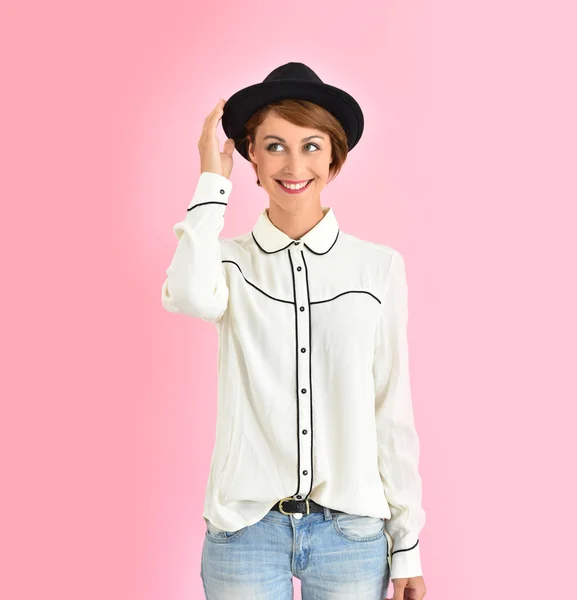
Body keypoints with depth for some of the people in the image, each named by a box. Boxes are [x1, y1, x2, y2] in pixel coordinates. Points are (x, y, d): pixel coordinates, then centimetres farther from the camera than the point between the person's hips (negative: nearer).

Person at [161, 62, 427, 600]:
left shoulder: (380, 266, -1)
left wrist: (407, 546, 3)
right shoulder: (230, 260, -1)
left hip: (352, 531, 1)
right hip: (246, 529, 0)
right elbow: (189, 296, -26)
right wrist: (212, 182, -12)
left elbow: (393, 410, 1)